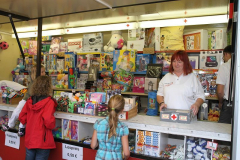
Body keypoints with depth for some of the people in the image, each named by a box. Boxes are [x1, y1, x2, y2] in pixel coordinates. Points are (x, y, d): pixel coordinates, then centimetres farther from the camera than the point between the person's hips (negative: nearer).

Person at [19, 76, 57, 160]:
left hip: (29, 139, 6)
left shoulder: (30, 100, 2)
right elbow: (48, 120, -26)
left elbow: (22, 117, 6)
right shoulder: (49, 102, -17)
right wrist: (52, 125, -6)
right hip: (42, 140, -6)